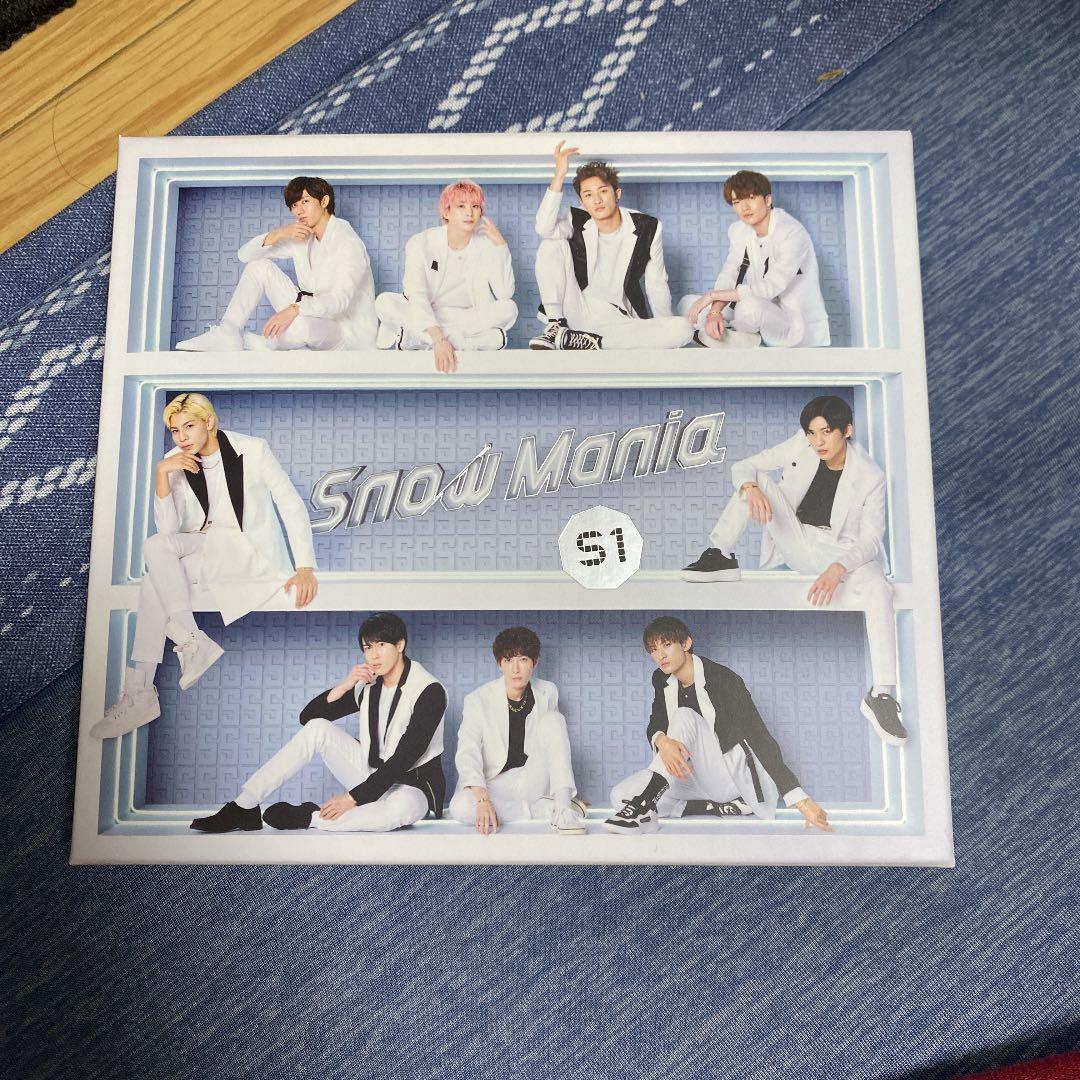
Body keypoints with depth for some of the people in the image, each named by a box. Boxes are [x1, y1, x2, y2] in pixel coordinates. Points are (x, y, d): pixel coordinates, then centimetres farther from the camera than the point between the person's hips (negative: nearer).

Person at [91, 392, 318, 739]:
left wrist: (305, 567, -17)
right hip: (205, 544, 5)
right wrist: (161, 473, -18)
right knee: (155, 545, -25)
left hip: (252, 551, -5)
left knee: (157, 579, -24)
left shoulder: (252, 450, -9)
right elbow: (167, 528, -5)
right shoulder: (176, 462, 2)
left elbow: (292, 505, -9)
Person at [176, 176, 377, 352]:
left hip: (349, 330, -7)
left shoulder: (348, 241, -16)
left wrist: (294, 309, -42)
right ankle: (227, 334, -12)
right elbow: (244, 255, 4)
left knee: (302, 325, -41)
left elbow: (340, 299, -31)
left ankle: (252, 343, -10)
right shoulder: (300, 234, 7)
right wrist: (279, 233, -13)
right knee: (260, 265, 0)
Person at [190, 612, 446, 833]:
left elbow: (405, 757, -23)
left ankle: (307, 817, -24)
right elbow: (307, 717, 2)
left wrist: (352, 798, -24)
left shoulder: (429, 690, -18)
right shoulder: (368, 684, 1)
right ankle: (244, 806, -13)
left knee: (404, 808, -42)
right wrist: (344, 686, -14)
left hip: (411, 785, -5)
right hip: (371, 775, 5)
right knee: (318, 727, -14)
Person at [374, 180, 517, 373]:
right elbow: (417, 297, -27)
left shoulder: (487, 244, -6)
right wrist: (439, 339, -43)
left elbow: (505, 294, -15)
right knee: (385, 302, -29)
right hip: (422, 316, -1)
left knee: (509, 308, -25)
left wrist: (500, 245, -20)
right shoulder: (421, 244, -12)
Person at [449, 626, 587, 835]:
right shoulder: (478, 700, -11)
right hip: (494, 784, -1)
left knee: (554, 718, -18)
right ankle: (548, 808, -21)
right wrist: (482, 798, -37)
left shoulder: (548, 693, -1)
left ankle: (563, 807, -24)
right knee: (460, 807, -33)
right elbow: (467, 752, -21)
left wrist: (562, 793, -7)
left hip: (532, 781, 1)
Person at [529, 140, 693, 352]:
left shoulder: (647, 228, 0)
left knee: (683, 329, -28)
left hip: (619, 320, 1)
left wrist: (666, 334, -3)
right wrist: (560, 173, -24)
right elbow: (544, 228, -23)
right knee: (551, 244, -14)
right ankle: (555, 327, -15)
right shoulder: (577, 222, 0)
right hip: (578, 310, -1)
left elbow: (657, 286, 4)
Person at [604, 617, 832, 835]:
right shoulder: (662, 680, 2)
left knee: (684, 717, -28)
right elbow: (654, 726, -3)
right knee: (620, 795, -15)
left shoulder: (724, 680, -17)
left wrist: (800, 800, -28)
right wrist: (662, 741, -31)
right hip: (697, 777, 6)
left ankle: (643, 805, -35)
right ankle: (719, 808, -13)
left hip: (732, 776, -6)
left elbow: (760, 737, -21)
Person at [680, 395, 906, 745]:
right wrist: (751, 488, -30)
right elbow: (743, 466, -4)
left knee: (879, 589, -35)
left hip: (840, 552, -2)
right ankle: (721, 557, -14)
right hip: (795, 541, 2)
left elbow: (871, 540, -14)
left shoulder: (870, 477, -11)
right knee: (758, 480, -17)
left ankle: (881, 695, -32)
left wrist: (837, 569, -35)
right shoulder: (800, 447, -5)